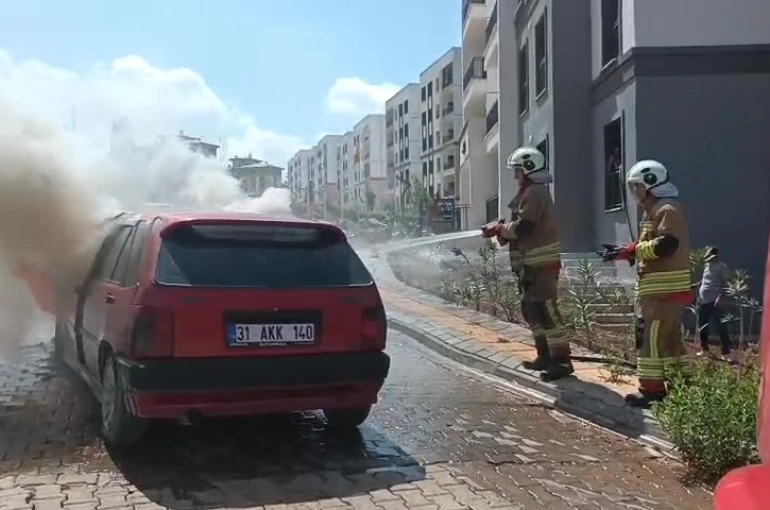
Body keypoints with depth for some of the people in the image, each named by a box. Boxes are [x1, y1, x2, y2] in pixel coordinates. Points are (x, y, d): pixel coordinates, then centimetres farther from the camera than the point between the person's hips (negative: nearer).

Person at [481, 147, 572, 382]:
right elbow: (521, 229, 18)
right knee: (531, 309, 16)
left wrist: (498, 228, -7)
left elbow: (522, 227, -22)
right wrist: (500, 230, 3)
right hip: (533, 264, 11)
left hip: (541, 264, -11)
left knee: (546, 311, -11)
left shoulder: (534, 193, -15)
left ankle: (561, 360, -8)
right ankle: (545, 356, 24)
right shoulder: (530, 193, 19)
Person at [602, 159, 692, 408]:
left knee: (651, 337, -9)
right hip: (661, 287, 11)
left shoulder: (666, 210, -14)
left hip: (664, 288, -11)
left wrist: (631, 250, -19)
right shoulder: (654, 210, 19)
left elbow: (666, 244, -25)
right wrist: (624, 251, 7)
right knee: (669, 336, 15)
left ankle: (652, 389, -5)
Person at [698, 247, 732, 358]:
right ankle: (704, 349, 27)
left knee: (721, 327, -7)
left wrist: (720, 297, -22)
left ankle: (726, 352, -6)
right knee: (702, 326, 14)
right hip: (703, 301, 8)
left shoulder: (722, 267, -4)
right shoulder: (707, 266, 16)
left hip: (715, 301, -8)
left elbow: (726, 284, -10)